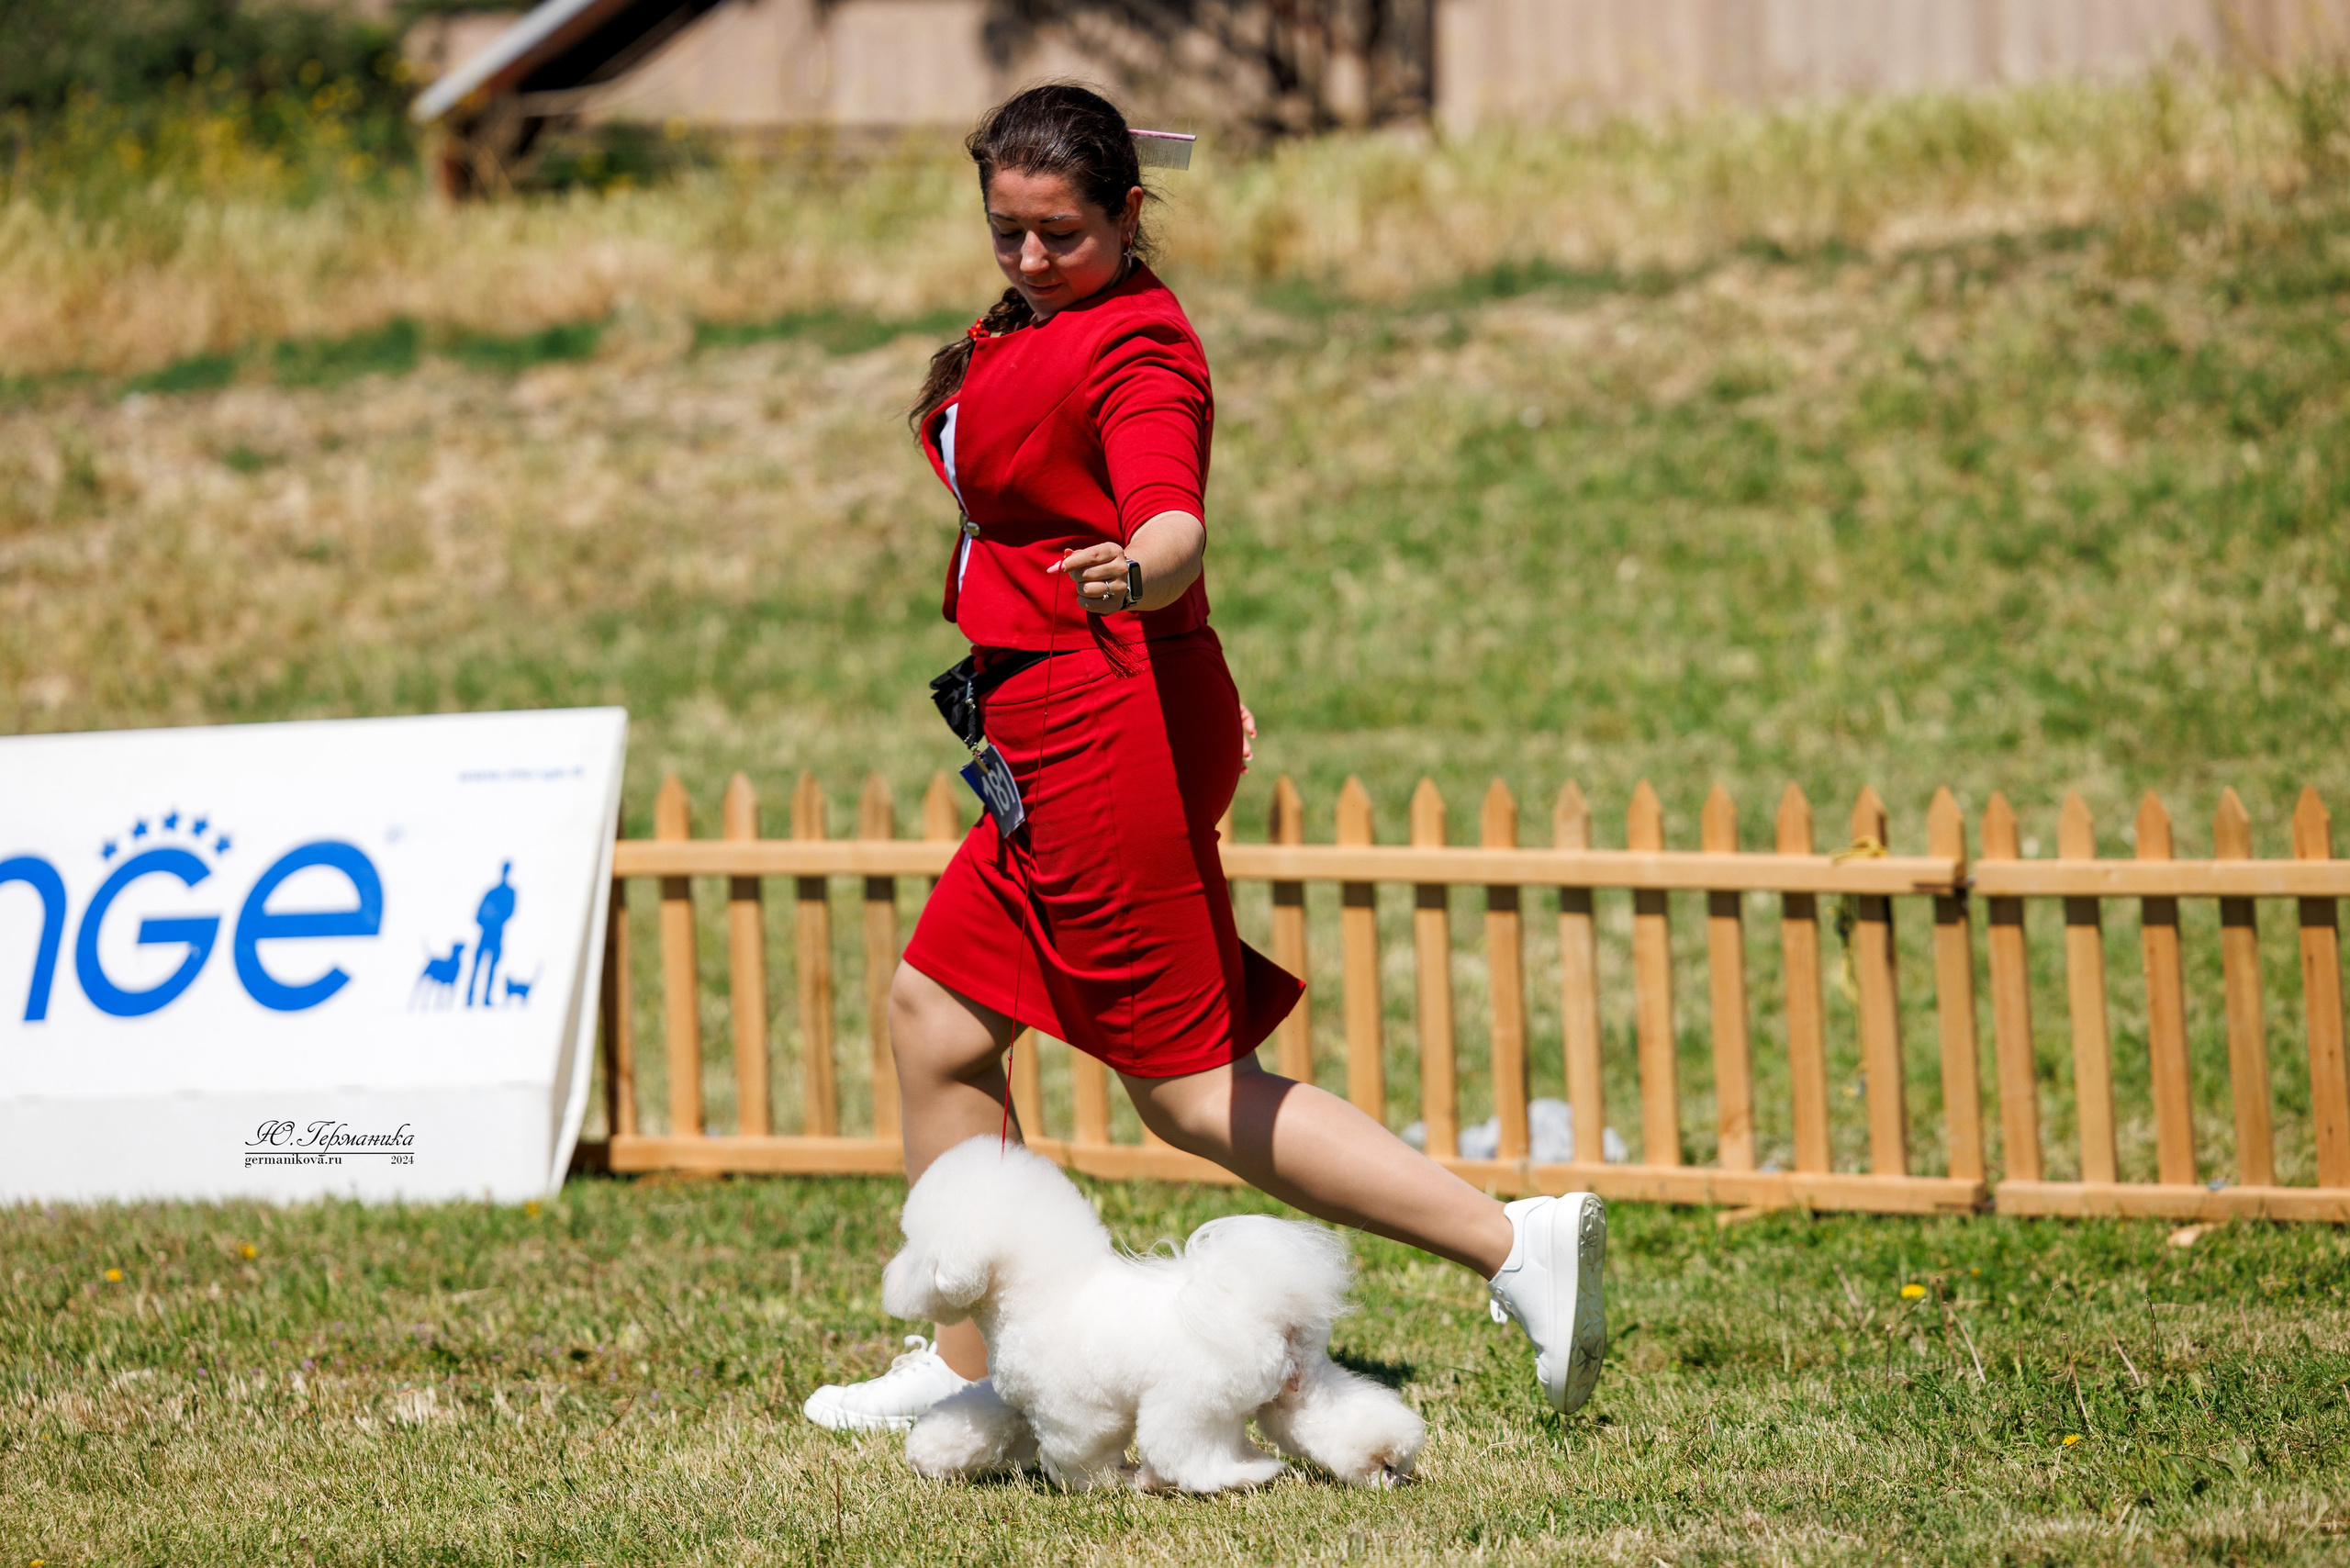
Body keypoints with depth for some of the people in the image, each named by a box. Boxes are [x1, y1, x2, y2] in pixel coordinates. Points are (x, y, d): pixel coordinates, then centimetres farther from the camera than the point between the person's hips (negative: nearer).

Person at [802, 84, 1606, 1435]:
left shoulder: (1135, 346, -15)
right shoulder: (1039, 326, 15)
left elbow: (1174, 521, -33)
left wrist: (1136, 575, -55)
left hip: (1111, 732, -10)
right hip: (1061, 740, 10)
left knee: (1192, 1091, -9)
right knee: (937, 1019, 12)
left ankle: (1515, 1243, -12)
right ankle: (964, 1364, 18)